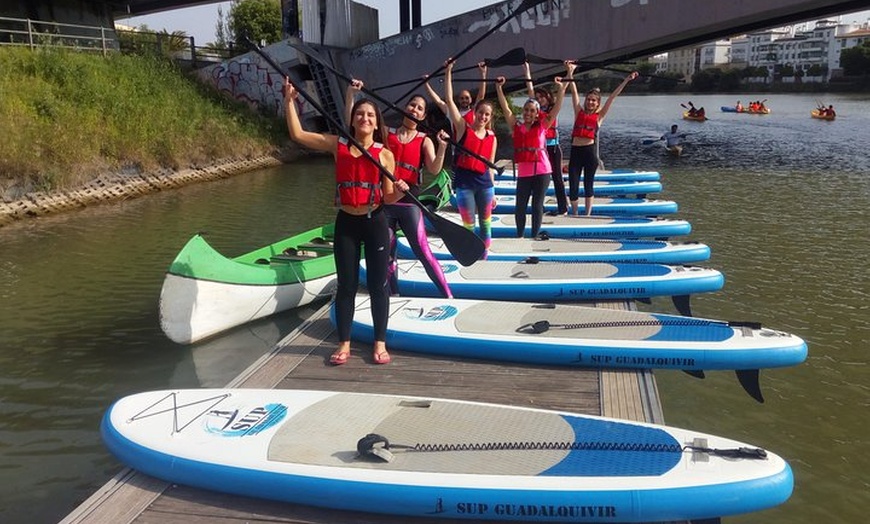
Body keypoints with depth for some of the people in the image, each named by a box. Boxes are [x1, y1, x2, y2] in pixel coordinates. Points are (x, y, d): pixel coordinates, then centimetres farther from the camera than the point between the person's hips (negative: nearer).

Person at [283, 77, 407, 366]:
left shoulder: (385, 155, -2)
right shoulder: (337, 145, 1)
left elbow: (388, 198, 0)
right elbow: (297, 134, -3)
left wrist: (399, 191, -22)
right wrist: (290, 101, -7)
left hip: (375, 224, -1)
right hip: (346, 224, 1)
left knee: (378, 284, 6)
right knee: (346, 285, 8)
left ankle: (380, 342, 20)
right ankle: (344, 343, 21)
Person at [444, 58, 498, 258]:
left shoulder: (492, 138, 6)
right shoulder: (462, 128, -3)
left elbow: (490, 166, 12)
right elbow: (449, 99, -8)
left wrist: (493, 191, 12)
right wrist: (448, 72, -12)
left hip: (484, 182, 3)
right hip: (464, 182, -3)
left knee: (486, 223, 12)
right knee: (469, 225, 3)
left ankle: (484, 257, 26)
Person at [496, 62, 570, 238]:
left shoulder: (542, 126, 2)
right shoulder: (517, 126, 6)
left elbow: (557, 107, -2)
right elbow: (505, 108, 1)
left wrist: (563, 86, -8)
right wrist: (499, 88, -8)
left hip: (542, 171, -1)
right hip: (523, 172, 2)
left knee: (537, 205, 4)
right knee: (520, 206, 5)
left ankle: (535, 236, 15)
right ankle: (519, 236, 22)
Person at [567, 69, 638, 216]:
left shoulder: (599, 116, 7)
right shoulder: (579, 112, 10)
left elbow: (613, 97, 4)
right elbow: (574, 91, 8)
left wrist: (627, 80, 4)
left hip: (590, 151, -1)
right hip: (575, 151, 1)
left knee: (588, 185, 9)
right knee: (573, 187, 1)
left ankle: (588, 215, 21)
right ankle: (574, 214, 21)